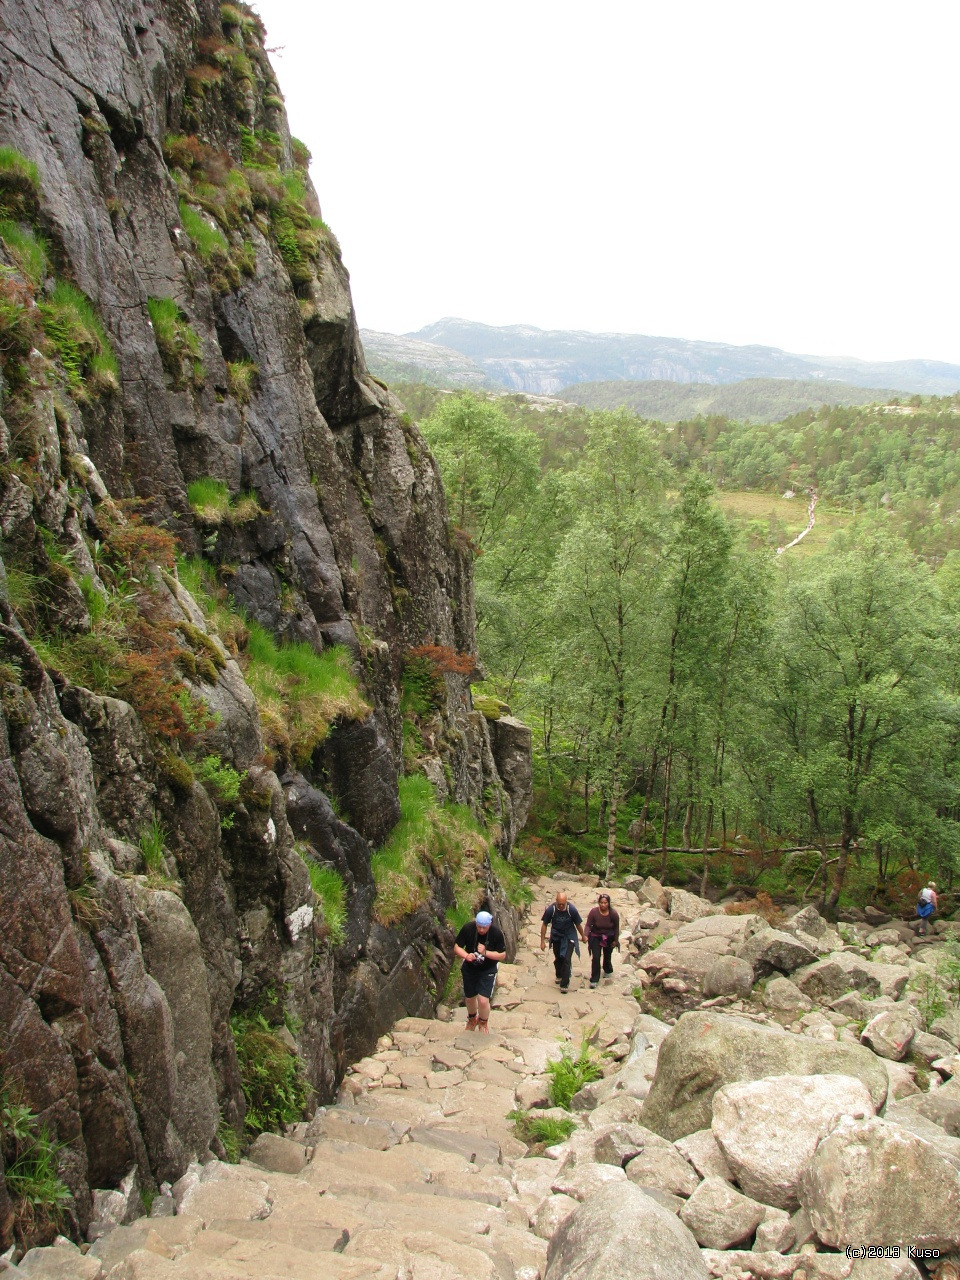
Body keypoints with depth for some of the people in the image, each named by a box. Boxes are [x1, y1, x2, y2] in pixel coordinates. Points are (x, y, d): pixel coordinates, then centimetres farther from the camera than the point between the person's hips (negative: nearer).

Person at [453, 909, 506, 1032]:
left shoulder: (496, 933, -22)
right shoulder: (468, 928, -20)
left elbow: (502, 955, -15)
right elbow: (456, 947, -11)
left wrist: (486, 953, -30)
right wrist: (466, 955, -32)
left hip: (488, 971, -2)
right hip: (469, 969, 2)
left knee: (483, 1001, -11)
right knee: (469, 998, 18)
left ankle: (483, 1023, 22)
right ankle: (472, 1019, 50)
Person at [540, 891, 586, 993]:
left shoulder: (572, 910, -23)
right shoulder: (550, 910, -22)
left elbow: (578, 924, -6)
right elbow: (544, 925, -9)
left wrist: (583, 937, 8)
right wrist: (542, 941, -6)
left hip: (569, 937, -2)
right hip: (556, 937, 2)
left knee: (566, 959, -10)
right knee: (558, 958, 16)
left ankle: (565, 984, -2)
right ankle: (559, 976, 43)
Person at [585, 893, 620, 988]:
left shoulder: (613, 914, -19)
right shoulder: (593, 912, -23)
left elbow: (616, 927, -5)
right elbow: (588, 925, -16)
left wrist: (616, 940, 1)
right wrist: (586, 936, -31)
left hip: (609, 938, 1)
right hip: (596, 937, -1)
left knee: (607, 956, 18)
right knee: (595, 957, -9)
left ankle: (608, 970, 51)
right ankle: (594, 980, 2)